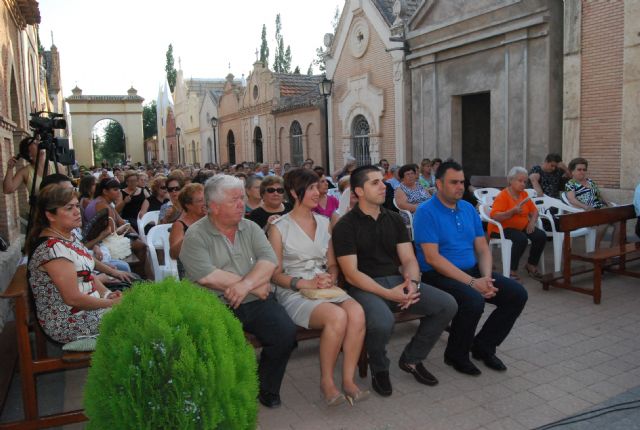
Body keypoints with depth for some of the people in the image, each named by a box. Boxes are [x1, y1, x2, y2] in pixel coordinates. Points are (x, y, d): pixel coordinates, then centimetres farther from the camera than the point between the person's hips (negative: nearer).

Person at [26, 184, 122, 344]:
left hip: (87, 303, 9)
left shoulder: (69, 235, 4)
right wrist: (111, 302, -14)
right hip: (67, 323, -9)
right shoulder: (53, 249, -25)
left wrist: (107, 293, -2)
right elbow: (73, 298, -25)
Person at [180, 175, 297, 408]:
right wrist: (256, 285, -12)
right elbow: (207, 276, -16)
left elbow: (269, 261, -2)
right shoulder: (196, 235, -2)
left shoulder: (251, 228, 12)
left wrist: (246, 285, -22)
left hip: (256, 302, 4)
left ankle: (266, 389, 8)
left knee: (286, 332, -19)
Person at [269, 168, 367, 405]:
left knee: (357, 312, -28)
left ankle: (348, 379, -15)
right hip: (294, 293, -4)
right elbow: (275, 274, -1)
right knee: (337, 316, -32)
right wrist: (307, 284, -14)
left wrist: (330, 278, -3)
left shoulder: (324, 223, 16)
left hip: (327, 288, 5)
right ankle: (326, 380, -11)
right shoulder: (279, 228, 0)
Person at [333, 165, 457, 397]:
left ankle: (412, 359, 11)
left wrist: (413, 282, -13)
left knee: (448, 304, -11)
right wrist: (389, 294, -20)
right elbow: (351, 274, -11)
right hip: (365, 287, -6)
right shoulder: (345, 226, -5)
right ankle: (379, 369, 0)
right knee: (382, 321, -37)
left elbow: (409, 259, 10)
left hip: (397, 280, 6)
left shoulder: (394, 219, 13)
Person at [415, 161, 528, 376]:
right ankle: (456, 355, -4)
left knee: (517, 294, -5)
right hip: (439, 275, -7)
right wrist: (471, 282, -22)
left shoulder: (468, 209, 12)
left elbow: (482, 248, 11)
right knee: (473, 301, -33)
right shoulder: (426, 212, -11)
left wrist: (486, 278, -10)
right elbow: (432, 257, -19)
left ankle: (484, 345, 13)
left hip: (472, 270, 8)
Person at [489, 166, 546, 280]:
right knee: (521, 239, -33)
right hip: (502, 228, -7)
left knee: (541, 236, -14)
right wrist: (513, 211, -34)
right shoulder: (502, 196, -14)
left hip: (522, 227, 7)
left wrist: (532, 222, -7)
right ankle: (513, 272, -18)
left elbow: (534, 210, 14)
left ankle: (531, 265, 7)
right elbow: (494, 216, -25)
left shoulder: (524, 194, 8)